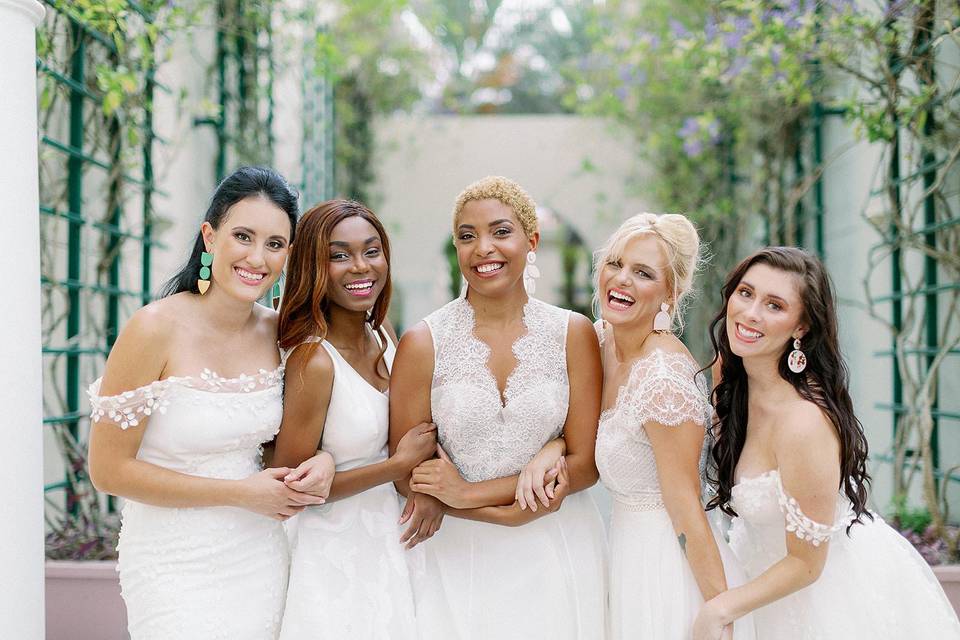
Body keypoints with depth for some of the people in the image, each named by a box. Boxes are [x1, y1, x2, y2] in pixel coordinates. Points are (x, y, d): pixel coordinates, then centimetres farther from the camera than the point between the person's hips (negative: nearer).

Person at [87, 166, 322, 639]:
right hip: (175, 564, -5)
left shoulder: (278, 331, -1)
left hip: (260, 557, 5)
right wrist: (240, 493, -15)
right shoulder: (155, 329, -17)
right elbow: (109, 470, -15)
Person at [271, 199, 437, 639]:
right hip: (336, 557, -7)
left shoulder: (383, 334, 0)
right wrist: (400, 464, -16)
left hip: (390, 544, 7)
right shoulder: (314, 362, -21)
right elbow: (290, 487, -19)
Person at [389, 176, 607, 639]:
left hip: (555, 557, 1)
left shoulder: (573, 334, -3)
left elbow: (584, 464, -5)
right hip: (456, 560, -1)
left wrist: (471, 493, -15)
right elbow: (407, 476, -5)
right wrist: (515, 513, -16)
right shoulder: (423, 344, -7)